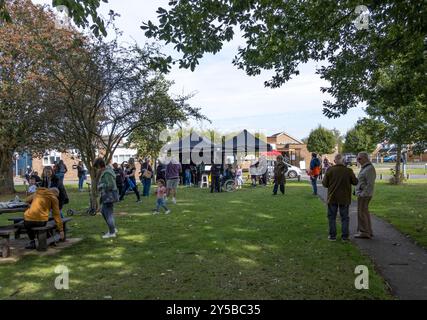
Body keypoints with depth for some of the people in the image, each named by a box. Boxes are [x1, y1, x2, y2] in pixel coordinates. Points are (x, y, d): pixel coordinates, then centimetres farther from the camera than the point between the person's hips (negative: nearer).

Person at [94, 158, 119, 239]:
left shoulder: (107, 173, -20)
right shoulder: (105, 171, 12)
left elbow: (110, 185, -26)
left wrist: (101, 186, -14)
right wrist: (99, 174, 8)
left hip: (109, 196, -11)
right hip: (107, 196, 11)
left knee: (108, 214, -1)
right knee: (103, 211, 21)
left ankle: (112, 233, 10)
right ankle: (113, 229, 27)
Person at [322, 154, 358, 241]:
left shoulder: (330, 170, -10)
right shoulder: (349, 171, -9)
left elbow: (325, 184, -6)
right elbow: (355, 182, 1)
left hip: (332, 198, 0)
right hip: (344, 198, 1)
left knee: (332, 217, 11)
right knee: (345, 217, 12)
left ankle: (332, 236, 13)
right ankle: (345, 236, 14)